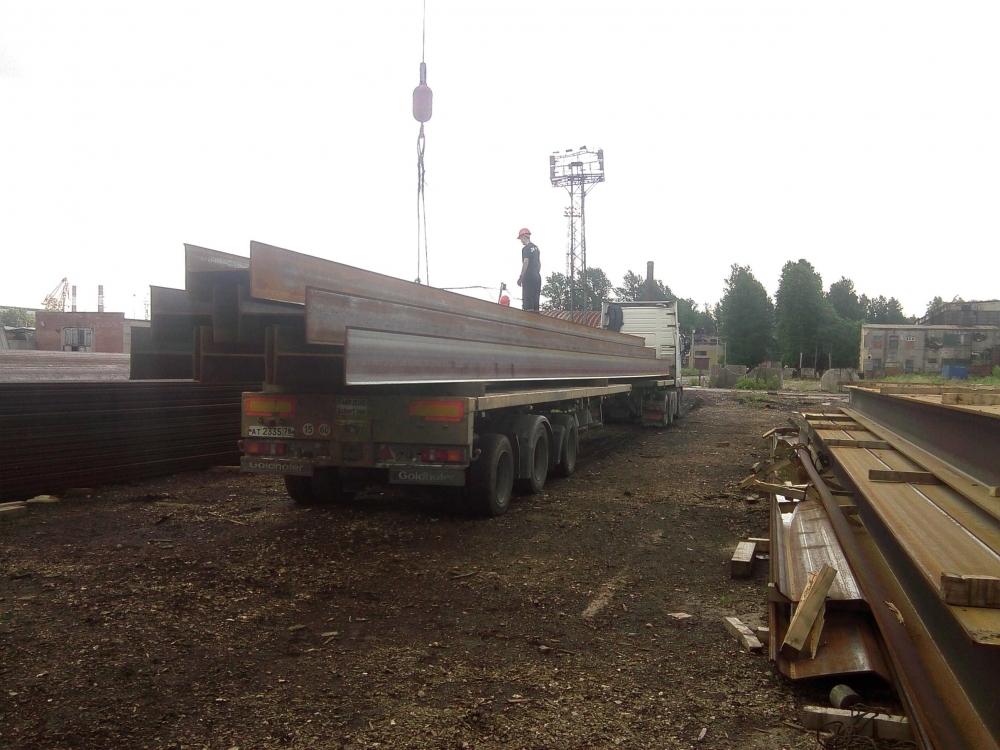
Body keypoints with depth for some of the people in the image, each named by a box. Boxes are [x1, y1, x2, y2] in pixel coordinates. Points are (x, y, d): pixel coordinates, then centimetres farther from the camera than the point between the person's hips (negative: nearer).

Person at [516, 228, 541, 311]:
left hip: (528, 277, -8)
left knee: (527, 300, -9)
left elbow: (526, 262, -16)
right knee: (535, 300, 9)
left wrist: (520, 278, -13)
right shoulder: (536, 247, 15)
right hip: (537, 277, 8)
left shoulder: (526, 248, -9)